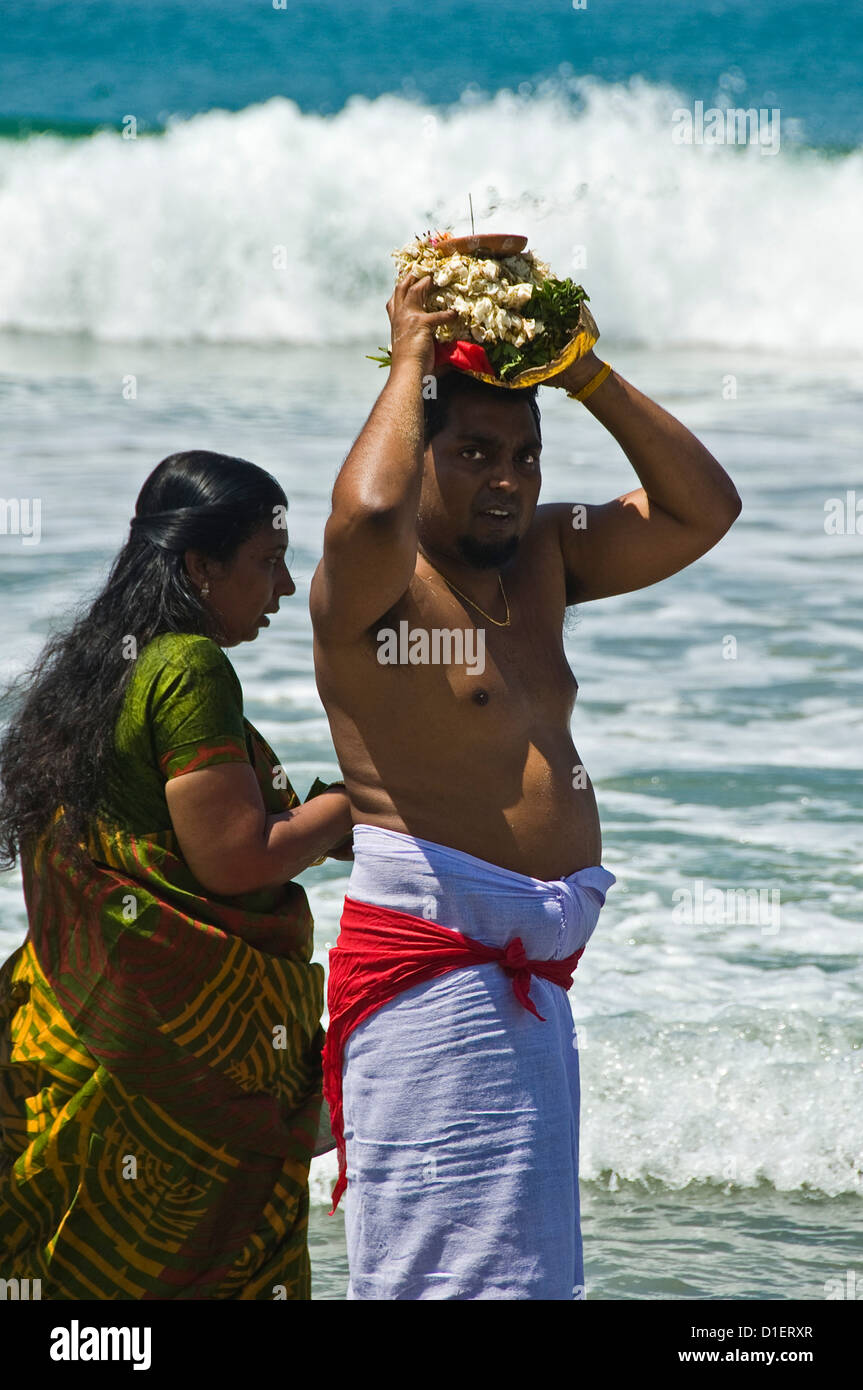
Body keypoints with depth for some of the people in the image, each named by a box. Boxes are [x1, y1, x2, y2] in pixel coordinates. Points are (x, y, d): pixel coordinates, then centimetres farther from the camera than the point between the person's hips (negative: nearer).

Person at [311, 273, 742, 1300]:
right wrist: (412, 356, -18)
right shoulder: (372, 586, -9)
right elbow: (369, 514, -33)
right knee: (453, 1257, -11)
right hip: (427, 959, -8)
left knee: (526, 1248, 12)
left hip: (532, 973, 8)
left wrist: (583, 373, 3)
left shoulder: (542, 557, 15)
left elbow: (702, 509, 11)